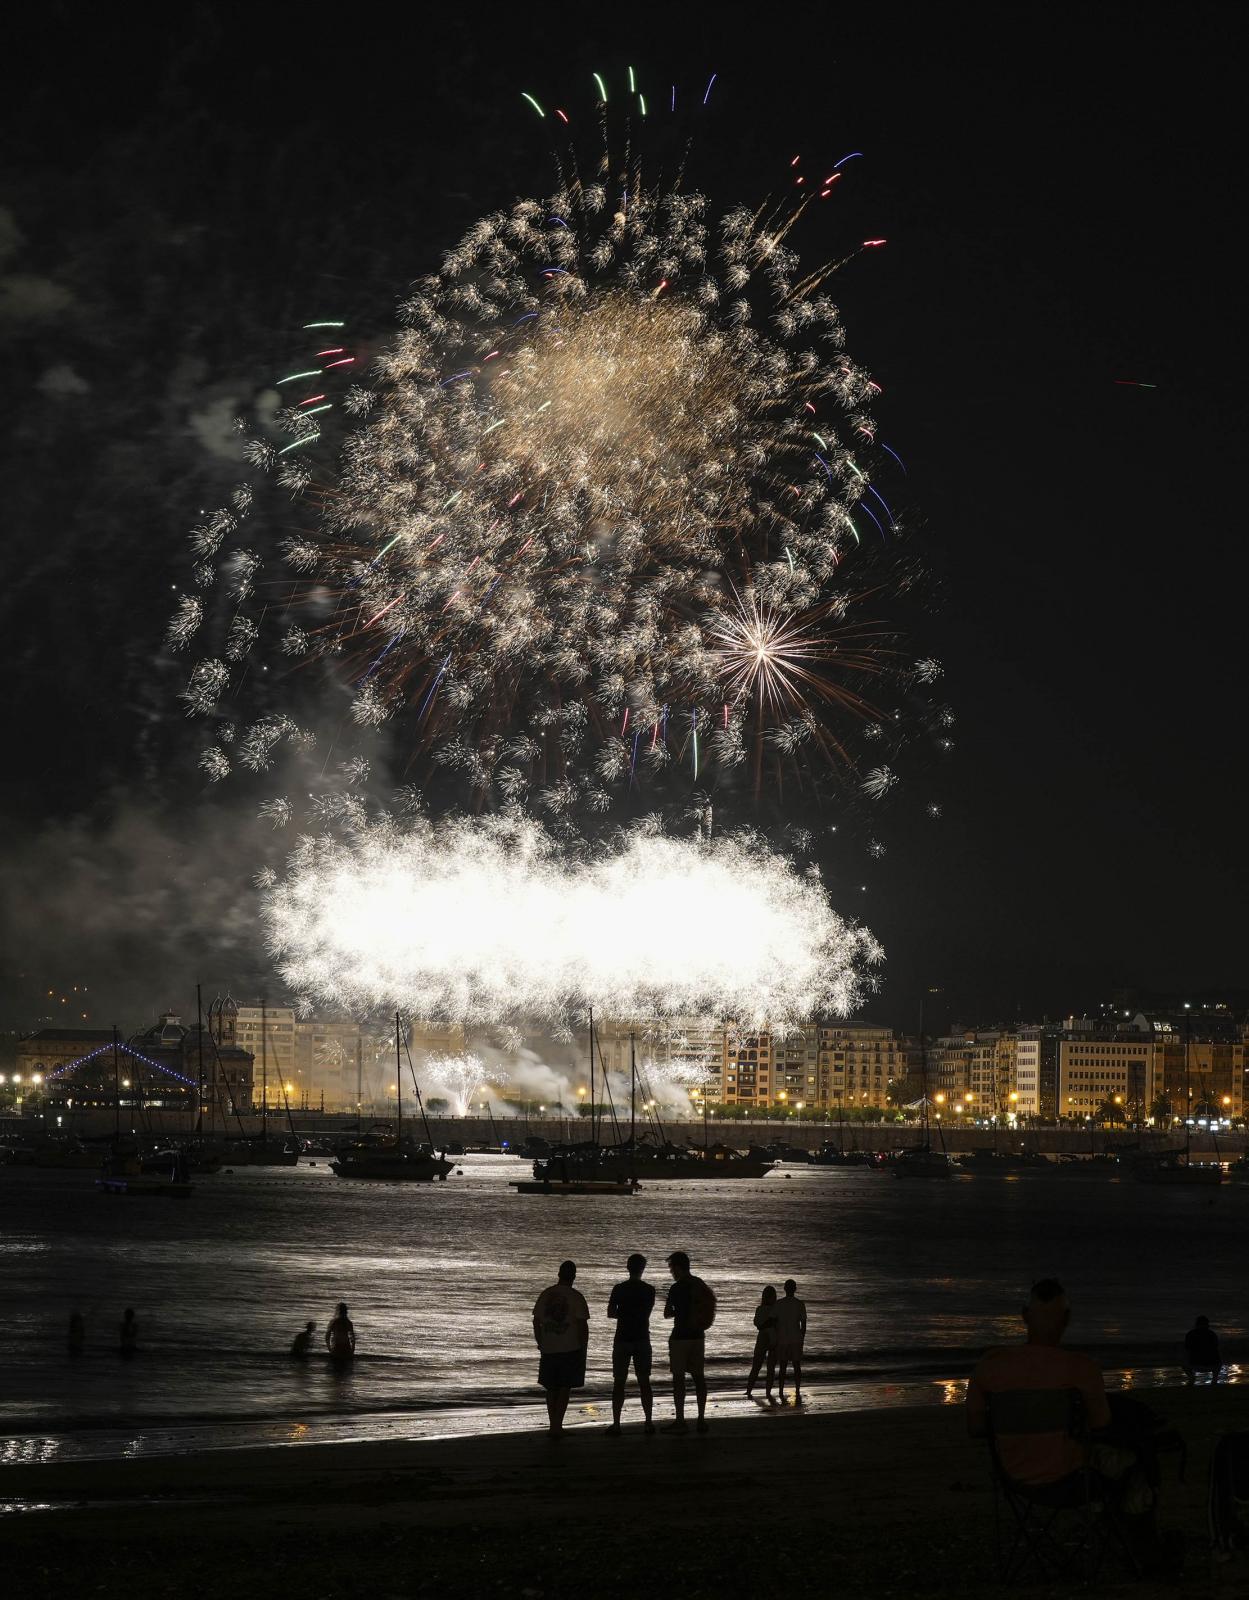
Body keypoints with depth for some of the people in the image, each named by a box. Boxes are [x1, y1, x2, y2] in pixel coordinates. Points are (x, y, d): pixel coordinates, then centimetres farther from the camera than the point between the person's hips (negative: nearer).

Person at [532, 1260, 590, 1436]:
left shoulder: (545, 1295, 5)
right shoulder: (576, 1297, -8)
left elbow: (536, 1322, 8)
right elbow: (583, 1325, -11)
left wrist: (540, 1344, 18)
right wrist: (583, 1348, -1)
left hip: (548, 1349, 4)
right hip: (571, 1349, -4)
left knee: (551, 1388, 14)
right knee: (565, 1388, 2)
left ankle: (552, 1425, 17)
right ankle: (557, 1425, -5)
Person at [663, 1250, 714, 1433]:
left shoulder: (677, 1288, -14)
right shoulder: (701, 1286, 8)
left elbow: (667, 1314, -8)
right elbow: (708, 1310, 16)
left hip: (681, 1336, -7)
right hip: (698, 1335, 7)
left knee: (678, 1377, -3)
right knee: (698, 1376, 9)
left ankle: (680, 1421, -4)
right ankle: (701, 1420, 9)